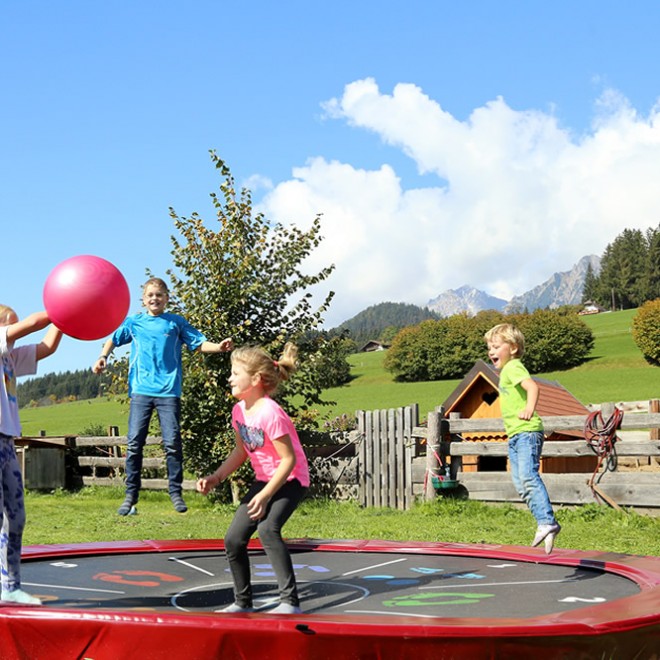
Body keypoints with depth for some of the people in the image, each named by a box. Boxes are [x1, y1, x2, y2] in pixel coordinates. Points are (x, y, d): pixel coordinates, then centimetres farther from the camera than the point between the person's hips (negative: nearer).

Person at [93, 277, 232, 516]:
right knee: (134, 443, -1)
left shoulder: (176, 322, 10)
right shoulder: (133, 322, 13)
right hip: (140, 390, 1)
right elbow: (114, 339, 22)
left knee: (172, 442, -5)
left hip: (169, 391, -1)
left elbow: (199, 343, 7)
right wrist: (103, 357, 4)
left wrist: (219, 347, -10)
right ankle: (131, 495, 7)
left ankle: (176, 492, 7)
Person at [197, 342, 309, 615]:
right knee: (233, 539, 4)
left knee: (267, 529, -31)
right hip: (264, 480, 9)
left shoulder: (270, 413, -26)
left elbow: (289, 459, -24)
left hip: (291, 480, -9)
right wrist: (216, 477, 2)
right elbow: (241, 452, 13)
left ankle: (290, 601, -24)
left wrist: (265, 495, -26)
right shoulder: (239, 410, -1)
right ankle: (242, 602, 23)